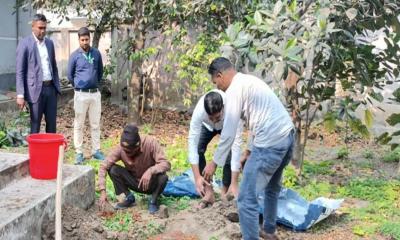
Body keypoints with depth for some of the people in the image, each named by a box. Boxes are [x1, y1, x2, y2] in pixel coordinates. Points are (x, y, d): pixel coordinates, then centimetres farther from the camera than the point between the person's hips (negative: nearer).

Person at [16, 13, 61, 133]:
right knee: (35, 125, 2)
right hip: (36, 89, -5)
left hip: (51, 88, 5)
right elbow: (19, 71, -8)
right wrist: (20, 95, -14)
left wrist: (57, 86, 14)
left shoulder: (49, 43, 12)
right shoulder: (25, 44, -5)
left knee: (52, 124, 9)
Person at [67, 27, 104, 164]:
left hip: (95, 93, 3)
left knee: (95, 124, 8)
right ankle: (79, 152, 8)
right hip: (81, 94, -3)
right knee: (79, 125, 2)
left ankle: (96, 151, 15)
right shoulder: (75, 55, -4)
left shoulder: (96, 53, 4)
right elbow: (70, 75, 5)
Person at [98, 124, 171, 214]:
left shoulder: (150, 143, -28)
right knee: (113, 169, -20)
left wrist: (150, 171, -48)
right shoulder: (121, 148, -22)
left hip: (151, 183, -2)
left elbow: (166, 164, -30)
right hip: (135, 183, 2)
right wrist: (103, 191, -29)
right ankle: (129, 198, -2)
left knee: (162, 177, -34)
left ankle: (153, 201, -6)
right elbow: (104, 166, -20)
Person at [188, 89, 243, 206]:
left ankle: (225, 194, -3)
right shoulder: (199, 111, -42)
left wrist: (234, 183, -45)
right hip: (207, 126, 2)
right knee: (198, 150, -18)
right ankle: (208, 192, -4)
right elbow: (193, 142, -39)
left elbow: (236, 146, -44)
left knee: (229, 153, -22)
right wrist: (197, 177, -44)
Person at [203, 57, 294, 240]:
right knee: (271, 187, 30)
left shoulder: (235, 89, -8)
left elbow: (228, 133, -10)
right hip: (287, 136, 10)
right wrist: (248, 150, 34)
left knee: (247, 198, -3)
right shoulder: (249, 81, 21)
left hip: (270, 144, -10)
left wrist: (214, 163, -2)